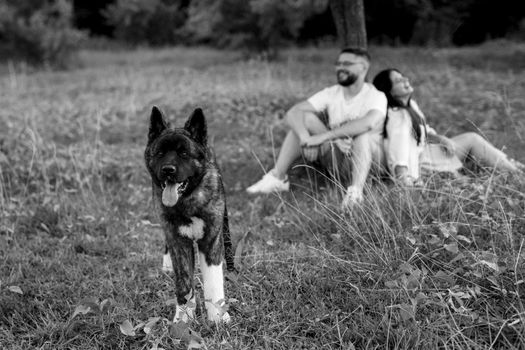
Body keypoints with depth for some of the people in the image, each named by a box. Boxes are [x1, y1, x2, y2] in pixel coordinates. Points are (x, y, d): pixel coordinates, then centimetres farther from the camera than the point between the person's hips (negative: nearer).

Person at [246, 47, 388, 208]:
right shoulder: (331, 94, 1)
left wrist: (323, 136, -38)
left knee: (364, 132, -34)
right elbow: (292, 113, -8)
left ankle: (356, 191, -46)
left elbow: (369, 122, -37)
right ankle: (277, 177, -11)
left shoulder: (376, 96, -13)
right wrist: (306, 138, -30)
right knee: (305, 118, -10)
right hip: (337, 163, 5)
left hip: (366, 161, -4)